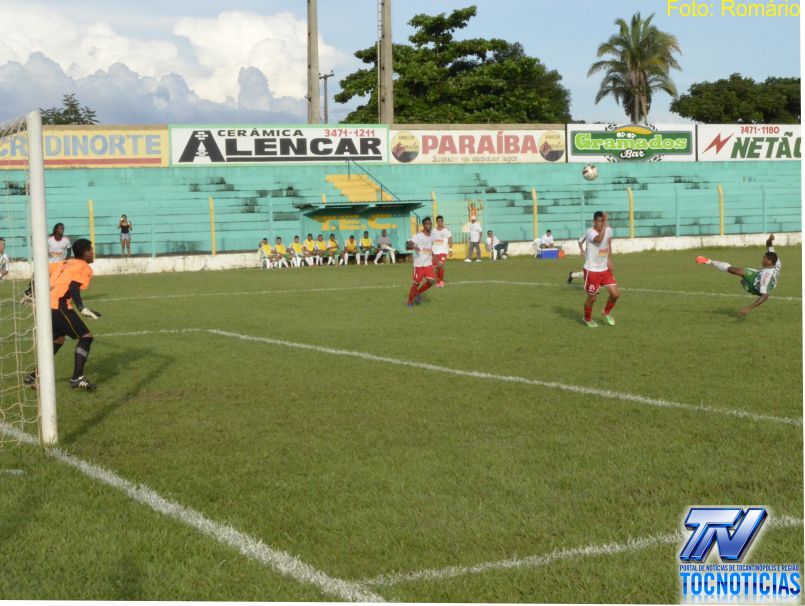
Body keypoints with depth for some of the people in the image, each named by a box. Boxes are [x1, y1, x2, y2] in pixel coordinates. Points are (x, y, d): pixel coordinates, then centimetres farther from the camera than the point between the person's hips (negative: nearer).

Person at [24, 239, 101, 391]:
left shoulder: (64, 263, 24)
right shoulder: (85, 268, 1)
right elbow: (73, 287, -15)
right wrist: (81, 308, -25)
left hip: (44, 306, 9)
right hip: (58, 307, -9)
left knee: (58, 340, 27)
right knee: (86, 336, -2)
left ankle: (34, 376, 28)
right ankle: (77, 378, -9)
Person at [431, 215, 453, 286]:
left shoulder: (446, 230, -1)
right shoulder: (434, 231, 9)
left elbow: (450, 241, -2)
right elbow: (431, 242, 14)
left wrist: (450, 250, -10)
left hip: (443, 251, -4)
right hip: (435, 251, 4)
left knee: (441, 265, -22)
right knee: (436, 267, 4)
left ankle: (441, 280, -6)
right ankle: (438, 282, 18)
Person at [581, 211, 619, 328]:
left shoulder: (609, 230, 0)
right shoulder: (590, 232, -21)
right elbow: (599, 239, -43)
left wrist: (609, 260, 4)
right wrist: (604, 224, -39)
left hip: (605, 269, 6)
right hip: (592, 270, -6)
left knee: (615, 293, -2)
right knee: (592, 297, 4)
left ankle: (606, 312, 25)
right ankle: (587, 319, 30)